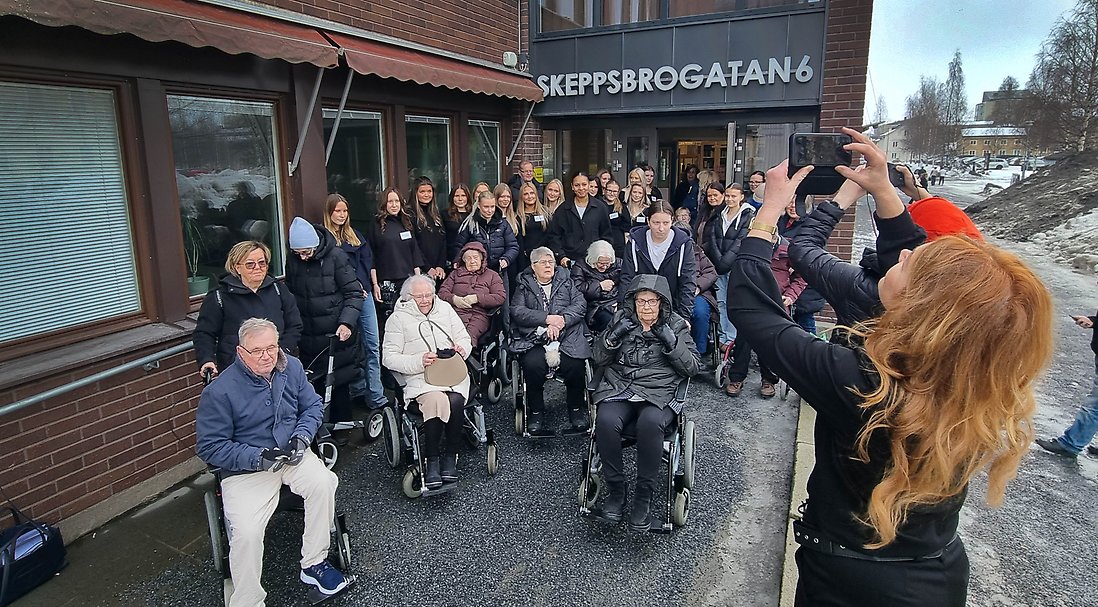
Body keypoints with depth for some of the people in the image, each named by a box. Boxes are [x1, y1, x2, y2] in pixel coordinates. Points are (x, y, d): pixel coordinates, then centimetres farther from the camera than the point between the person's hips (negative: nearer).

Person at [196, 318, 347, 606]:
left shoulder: (291, 368, -1)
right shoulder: (219, 391, -15)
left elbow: (313, 406, 10)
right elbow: (209, 447, -11)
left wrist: (301, 437, -9)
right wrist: (259, 458, -21)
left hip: (291, 454, 4)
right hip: (246, 468, -3)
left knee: (324, 483, -26)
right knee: (246, 533, -25)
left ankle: (313, 564, -6)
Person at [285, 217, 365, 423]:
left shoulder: (335, 256, -11)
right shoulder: (293, 261, 3)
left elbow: (354, 294, -10)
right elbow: (290, 296, 15)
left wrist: (346, 323, -22)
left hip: (337, 336, -4)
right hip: (308, 339, 4)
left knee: (339, 385, 4)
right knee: (314, 386, 7)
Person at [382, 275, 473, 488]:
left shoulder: (445, 309, 17)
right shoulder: (398, 318, 6)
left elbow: (465, 339, 20)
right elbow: (389, 357, -1)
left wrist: (462, 349, -5)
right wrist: (419, 361, -16)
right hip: (420, 377, -3)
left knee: (455, 401, -30)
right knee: (436, 400, -34)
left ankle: (450, 456, -13)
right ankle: (432, 460, -20)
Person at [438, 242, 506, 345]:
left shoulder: (491, 275, 18)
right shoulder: (456, 273, 25)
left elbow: (501, 297, 4)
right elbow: (442, 292, 15)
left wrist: (477, 298, -6)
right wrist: (454, 299, -7)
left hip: (479, 314, -1)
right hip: (456, 312, 2)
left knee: (469, 334, -33)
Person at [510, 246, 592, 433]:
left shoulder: (566, 282, 19)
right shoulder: (524, 286, 15)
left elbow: (580, 305, 5)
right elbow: (517, 312, -1)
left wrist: (561, 320, -12)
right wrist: (547, 319, -11)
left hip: (566, 338, 1)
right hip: (534, 339, -1)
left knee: (574, 365, -26)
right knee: (532, 364, -29)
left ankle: (576, 408, 0)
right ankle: (535, 412, -7)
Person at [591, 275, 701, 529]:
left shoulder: (675, 325, 10)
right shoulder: (622, 320, 13)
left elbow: (693, 367, 5)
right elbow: (599, 360, 12)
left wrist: (672, 343, -9)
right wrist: (613, 337, -6)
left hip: (659, 394, -1)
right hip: (619, 390, 2)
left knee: (650, 423, -35)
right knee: (606, 421, -31)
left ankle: (644, 496, -18)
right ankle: (615, 490, -11)